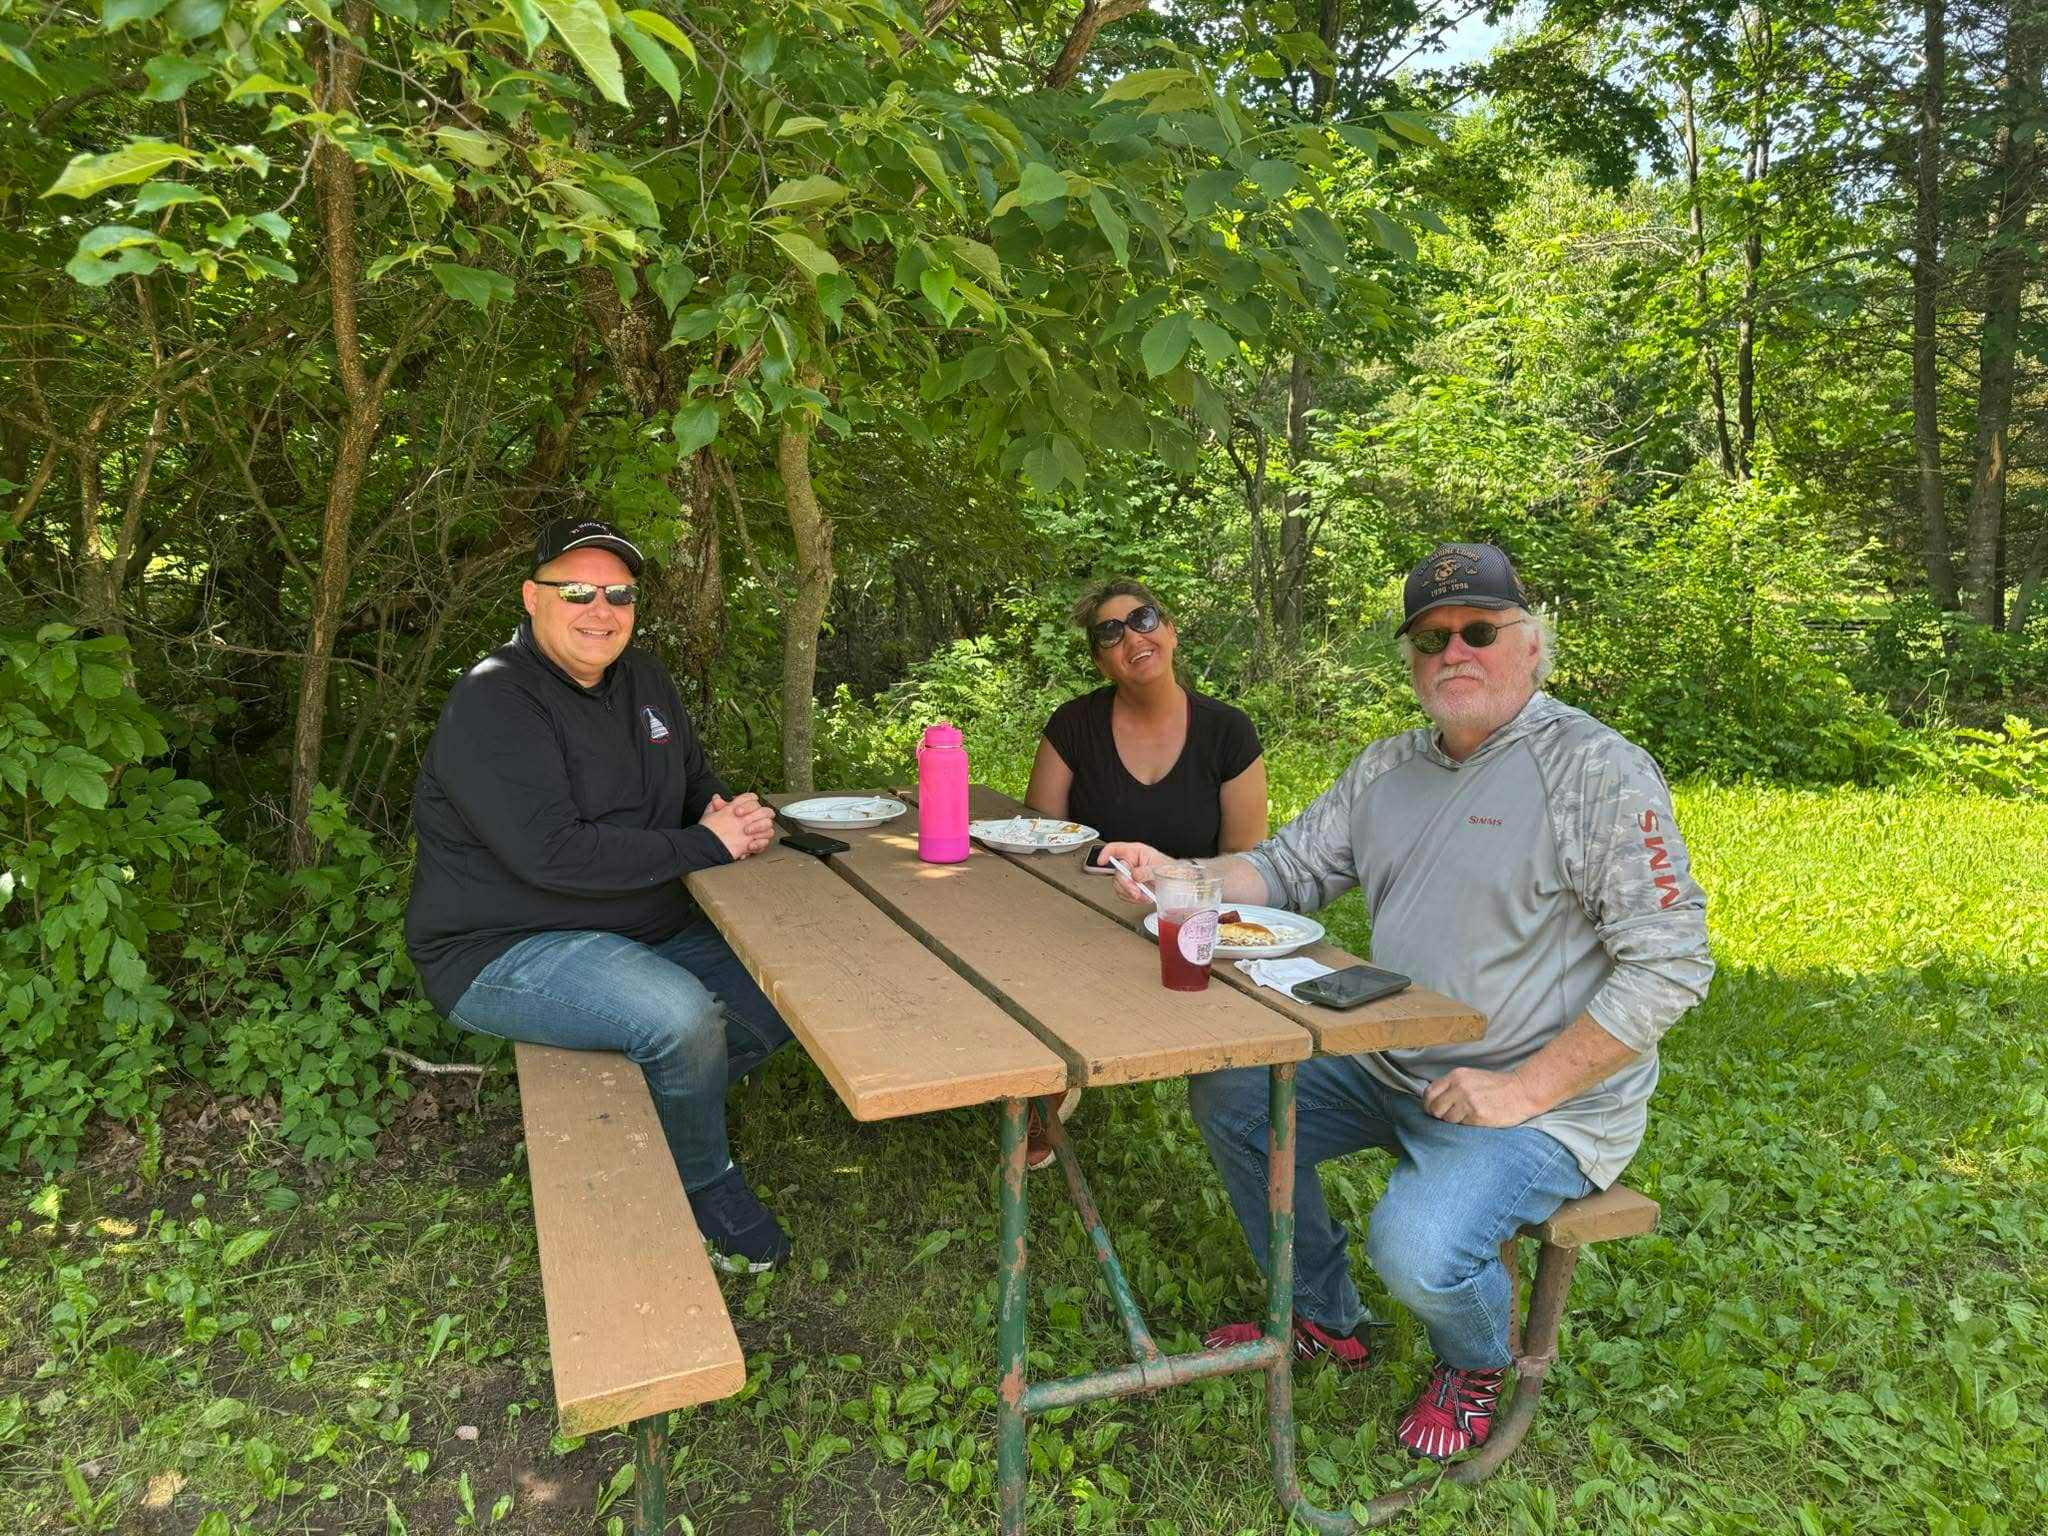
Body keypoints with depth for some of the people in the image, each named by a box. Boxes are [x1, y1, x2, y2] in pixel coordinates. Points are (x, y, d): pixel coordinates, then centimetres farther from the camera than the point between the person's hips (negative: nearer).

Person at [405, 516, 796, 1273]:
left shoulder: (640, 677, 8)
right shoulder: (493, 705, -18)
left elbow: (695, 780, 19)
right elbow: (552, 854, -28)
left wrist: (733, 813, -8)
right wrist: (704, 845, -22)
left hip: (644, 930, 9)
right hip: (504, 951, -8)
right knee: (681, 1015, -31)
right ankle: (705, 1183, -2)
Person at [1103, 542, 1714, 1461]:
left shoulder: (1600, 772, -15)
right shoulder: (1388, 768, 7)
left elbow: (1671, 964, -19)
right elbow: (1289, 868, 11)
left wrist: (1525, 1090, -22)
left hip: (1544, 1102, -7)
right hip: (1387, 1069, 7)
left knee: (1418, 1248, -29)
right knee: (1225, 1096, 0)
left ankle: (1477, 1364, 12)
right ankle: (1327, 1322, 20)